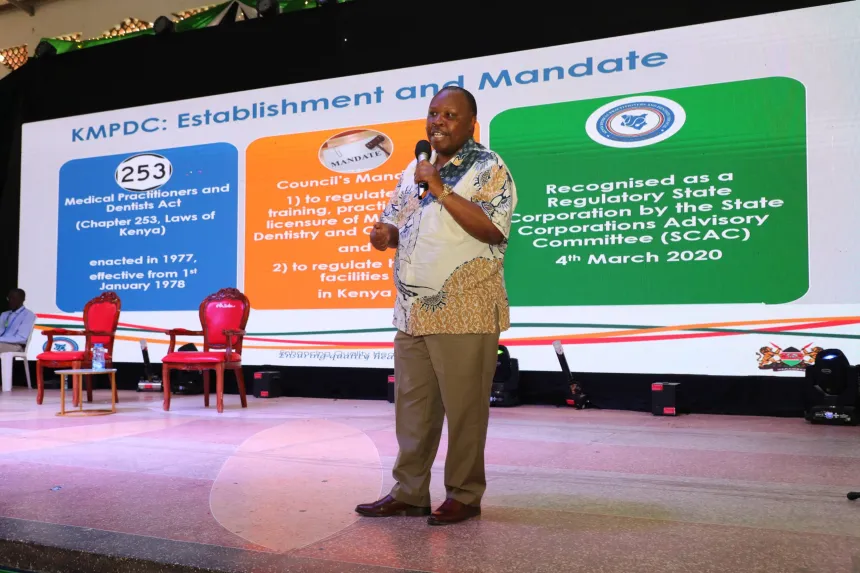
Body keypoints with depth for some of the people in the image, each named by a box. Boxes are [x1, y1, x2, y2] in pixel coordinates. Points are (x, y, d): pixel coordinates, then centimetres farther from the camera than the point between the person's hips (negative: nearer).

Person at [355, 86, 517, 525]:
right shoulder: (414, 169, 18)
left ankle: (464, 495, 15)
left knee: (463, 408, 0)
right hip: (412, 313, 7)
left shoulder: (488, 169, -4)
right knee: (412, 407, 11)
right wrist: (385, 233, -1)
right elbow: (396, 223, 23)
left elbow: (493, 229, -18)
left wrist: (439, 189, -18)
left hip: (464, 315, -7)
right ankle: (409, 492, 22)